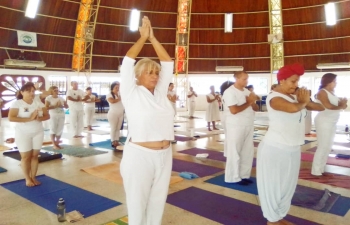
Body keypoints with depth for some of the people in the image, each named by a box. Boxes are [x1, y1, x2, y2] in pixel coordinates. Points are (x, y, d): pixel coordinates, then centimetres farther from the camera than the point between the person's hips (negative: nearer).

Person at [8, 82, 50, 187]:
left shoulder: (39, 103, 4)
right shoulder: (17, 103, -9)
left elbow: (47, 116, 3)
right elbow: (11, 118, -19)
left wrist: (39, 118, -19)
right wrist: (29, 119, -24)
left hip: (38, 133, 4)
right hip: (23, 134, -4)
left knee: (35, 155, 8)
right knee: (26, 156, 4)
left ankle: (33, 177, 20)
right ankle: (27, 178, 17)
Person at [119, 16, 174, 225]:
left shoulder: (161, 92, 9)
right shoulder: (131, 93, -3)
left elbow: (168, 62, 9)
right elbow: (128, 60, -7)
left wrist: (153, 38, 8)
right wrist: (143, 37, 1)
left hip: (164, 155, 5)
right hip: (139, 155, -4)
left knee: (157, 202, 16)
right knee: (137, 202, 9)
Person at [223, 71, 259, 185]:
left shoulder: (247, 91, 12)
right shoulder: (230, 92, -11)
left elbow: (256, 108, 13)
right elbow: (234, 110, -22)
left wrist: (252, 102, -9)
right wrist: (249, 102, -12)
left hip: (248, 126, 8)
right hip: (235, 127, -8)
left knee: (248, 152, 12)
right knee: (234, 153, 2)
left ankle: (244, 175, 25)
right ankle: (233, 177, 13)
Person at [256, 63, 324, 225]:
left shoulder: (294, 95, 7)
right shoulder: (275, 98, -17)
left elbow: (319, 107, 10)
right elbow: (293, 108, -36)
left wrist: (305, 100, -8)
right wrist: (302, 102, -14)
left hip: (293, 148, 8)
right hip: (275, 149, -8)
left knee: (288, 185, 19)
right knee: (273, 185, 7)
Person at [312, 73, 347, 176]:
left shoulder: (332, 92, 16)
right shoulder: (322, 92, -11)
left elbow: (338, 104, 16)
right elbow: (328, 106, -22)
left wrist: (343, 103, -6)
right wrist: (341, 106, -7)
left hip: (332, 122, 9)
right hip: (324, 122, -9)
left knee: (328, 147, 12)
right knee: (323, 146, -7)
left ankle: (320, 169, 20)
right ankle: (316, 171, 0)